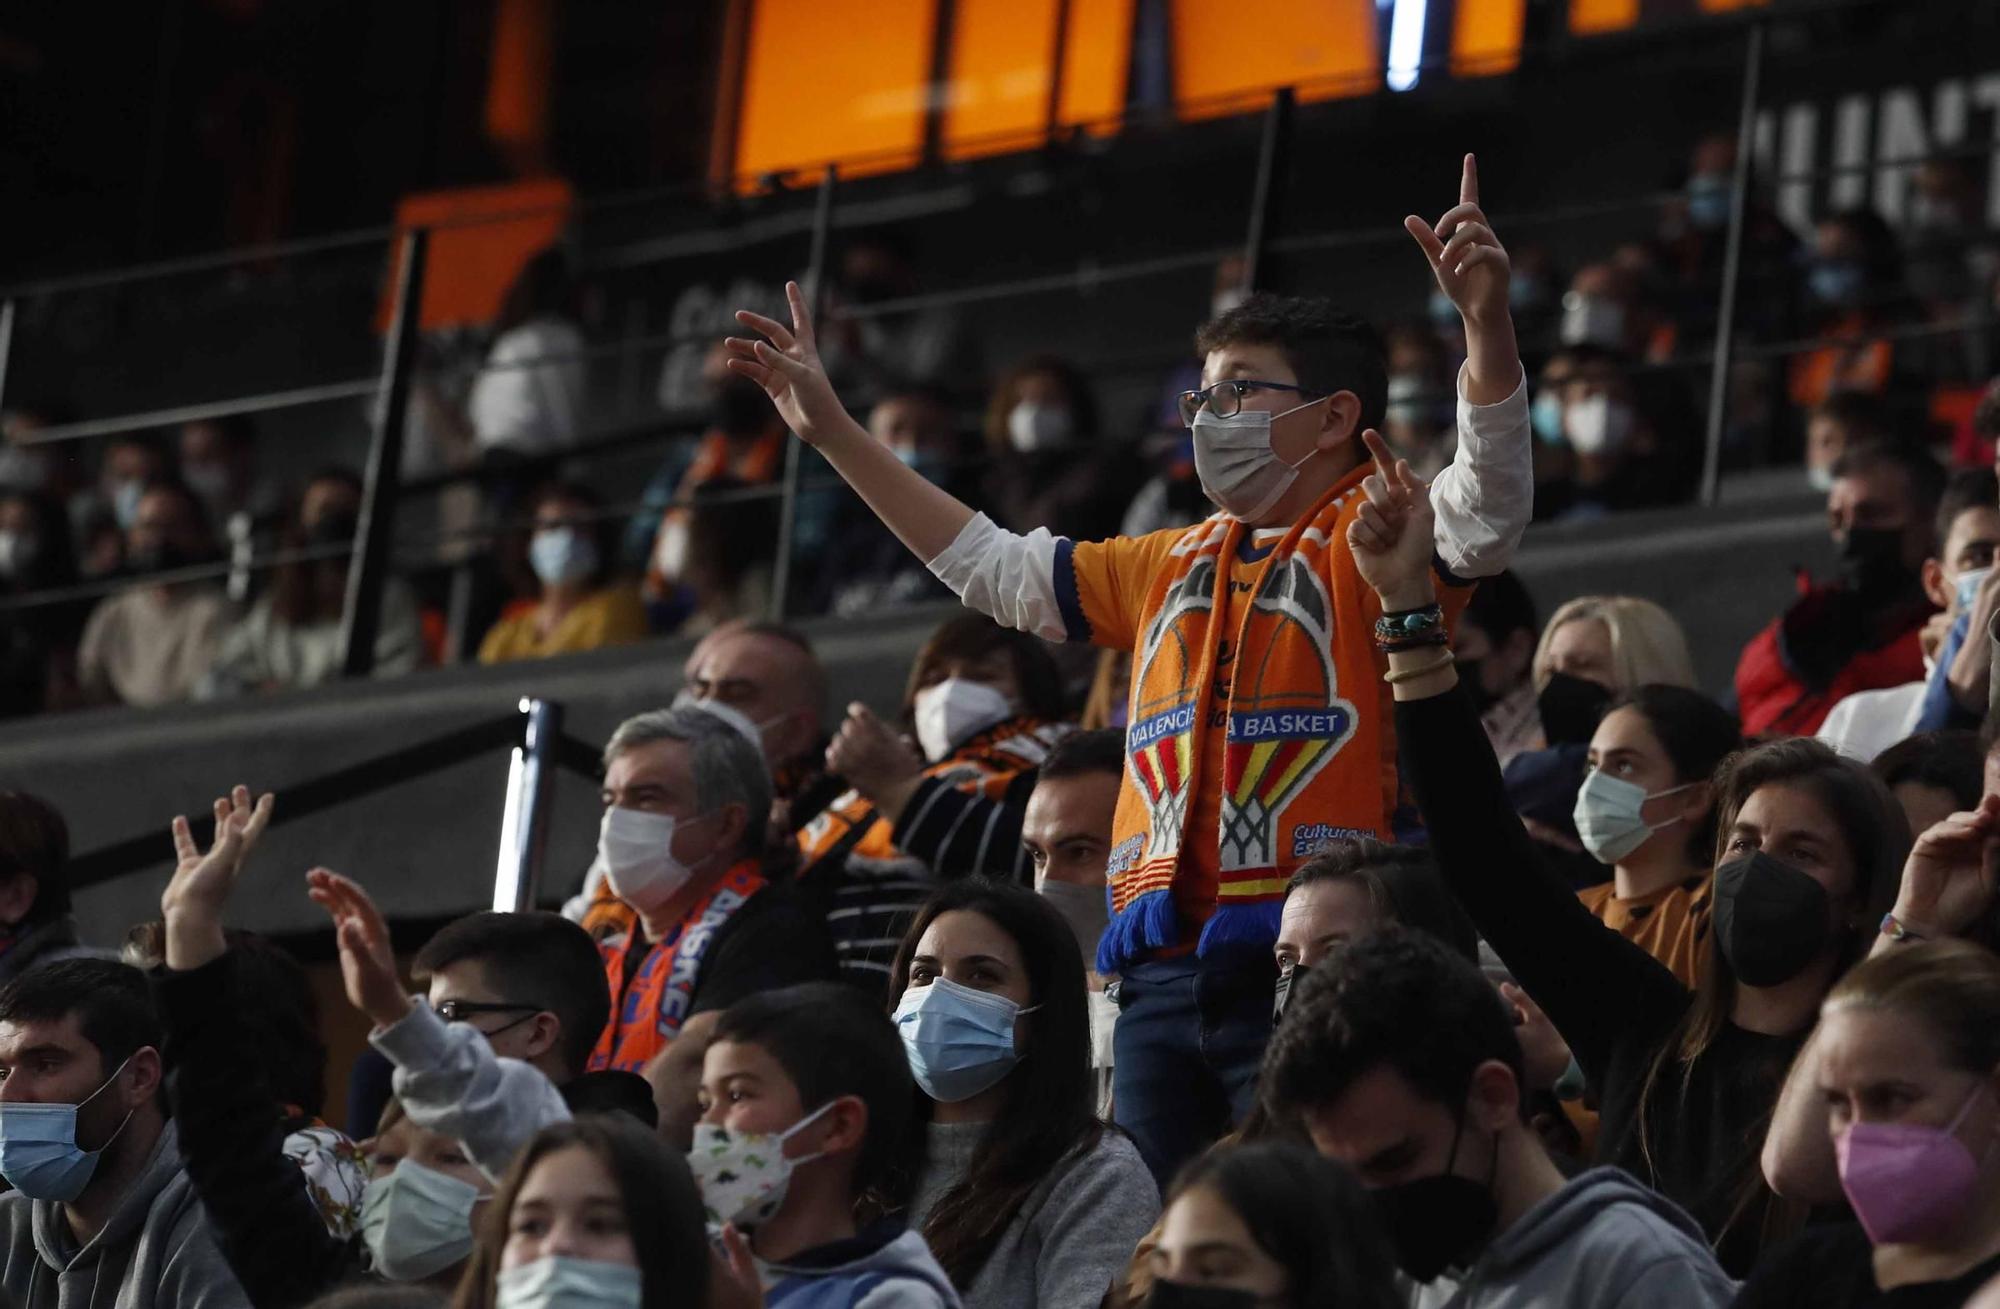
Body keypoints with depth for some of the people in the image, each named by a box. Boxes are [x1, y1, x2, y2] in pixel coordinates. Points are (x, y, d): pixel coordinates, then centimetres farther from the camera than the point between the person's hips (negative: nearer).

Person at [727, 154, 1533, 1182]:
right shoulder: (1176, 567, 23)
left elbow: (1485, 514, -19)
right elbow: (994, 570, 32)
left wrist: (1486, 320, -35)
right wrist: (833, 432, 31)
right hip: (1164, 974, 7)